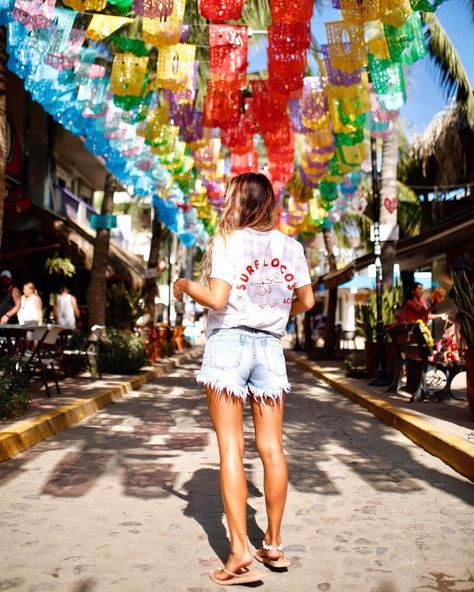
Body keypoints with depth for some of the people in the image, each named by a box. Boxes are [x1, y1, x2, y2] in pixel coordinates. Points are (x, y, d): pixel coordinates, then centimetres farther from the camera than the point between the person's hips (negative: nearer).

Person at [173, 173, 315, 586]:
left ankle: (240, 551, -3)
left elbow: (216, 298, -14)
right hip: (270, 347, 4)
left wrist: (185, 285, 4)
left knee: (230, 447, -2)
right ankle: (274, 543, 20)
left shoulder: (228, 241, -5)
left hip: (229, 342, -4)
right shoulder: (290, 246, 8)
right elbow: (306, 301, 12)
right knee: (272, 448, 9)